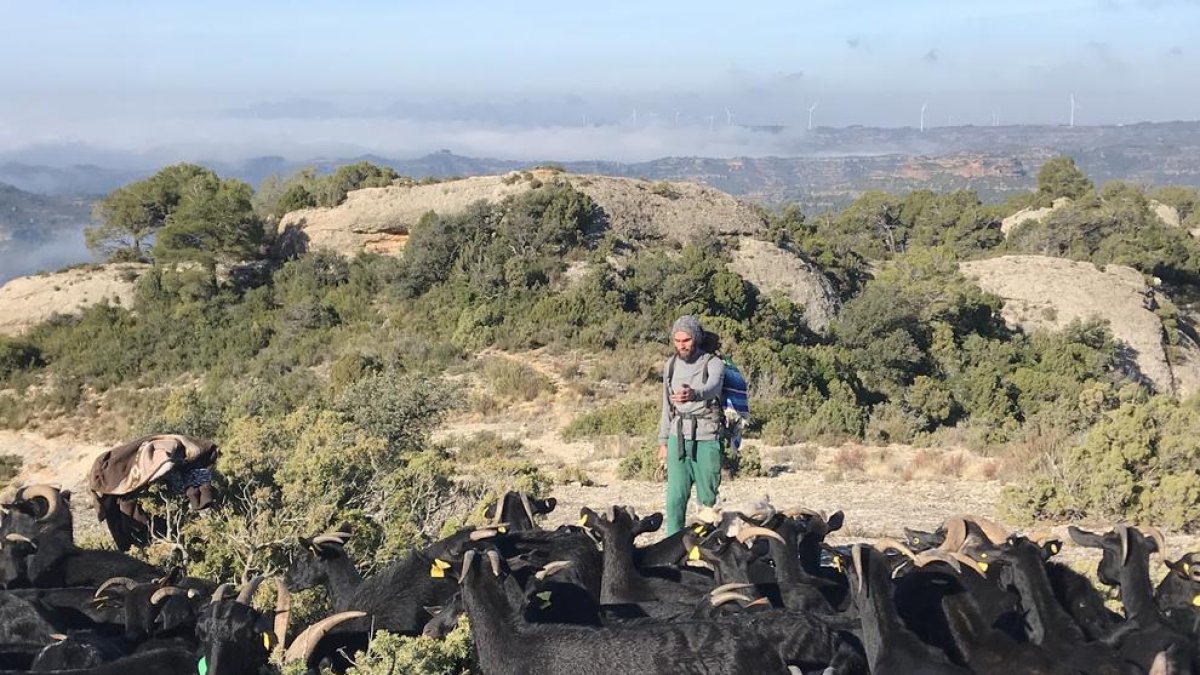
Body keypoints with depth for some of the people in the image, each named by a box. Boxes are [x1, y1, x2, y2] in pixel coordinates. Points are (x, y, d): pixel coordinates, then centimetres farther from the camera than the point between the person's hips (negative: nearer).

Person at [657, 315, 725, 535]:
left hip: (706, 438, -3)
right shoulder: (670, 365, 12)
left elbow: (711, 387, -27)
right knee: (676, 496, -4)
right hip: (677, 436, 3)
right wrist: (663, 442, 15)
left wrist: (694, 394, -50)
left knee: (707, 497, -1)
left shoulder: (713, 364, -4)